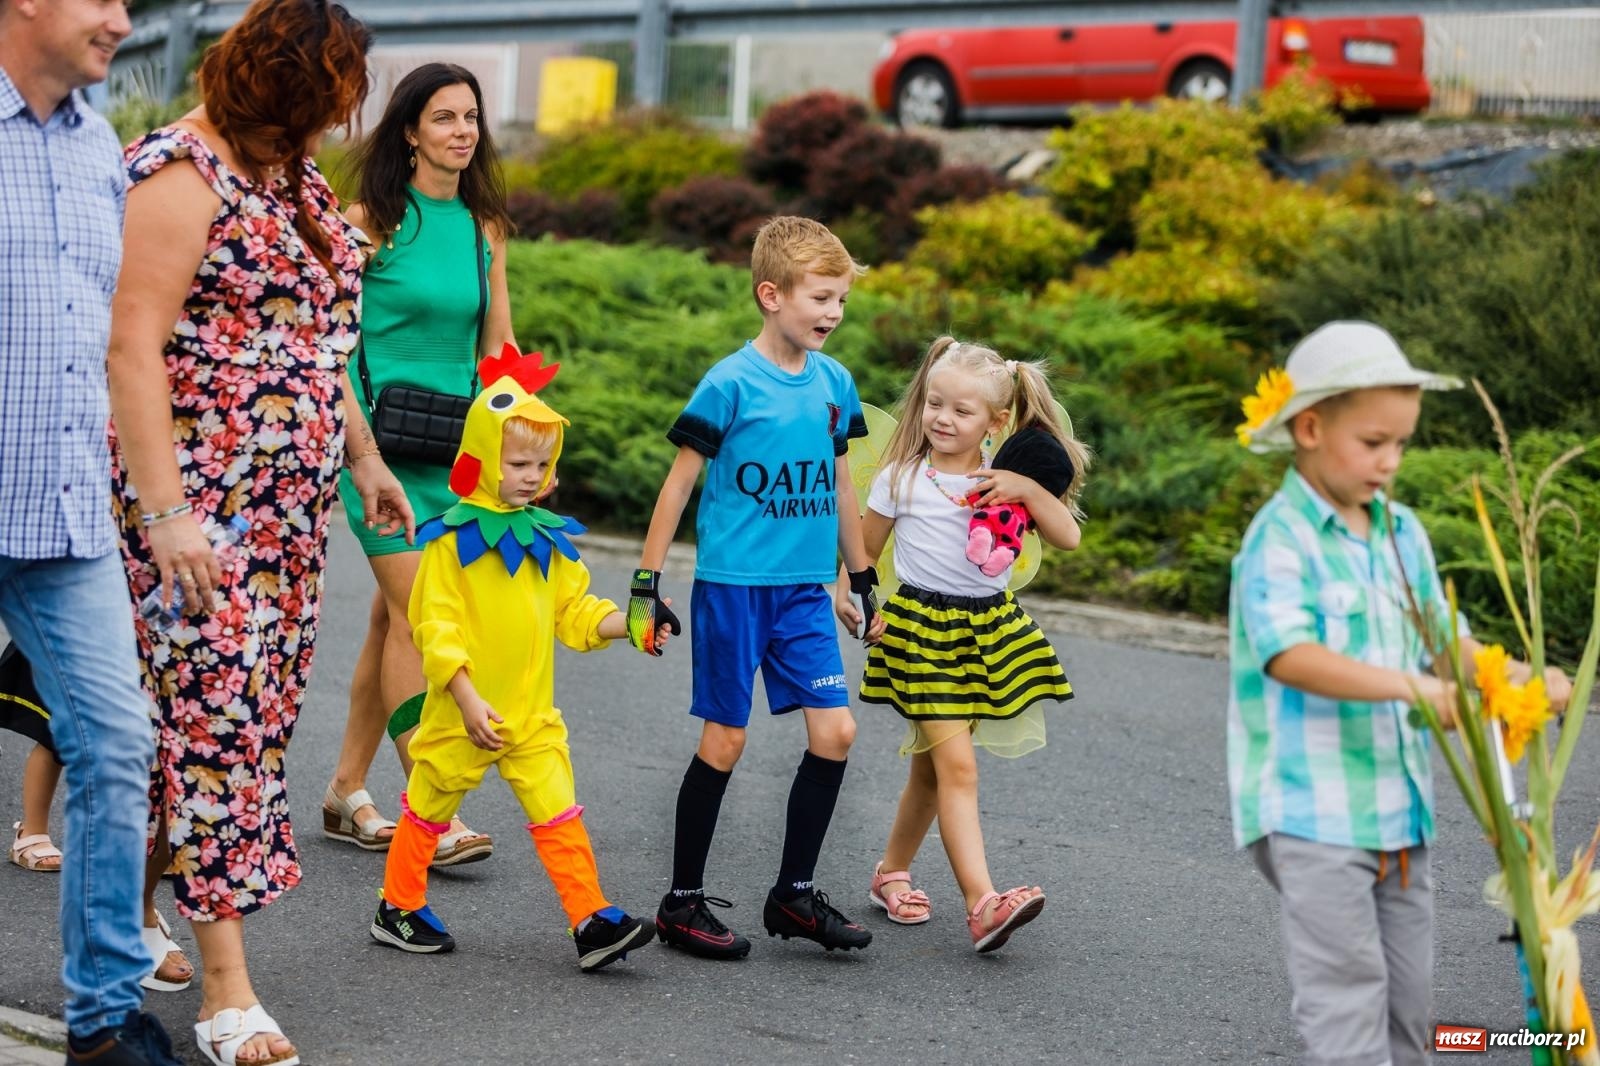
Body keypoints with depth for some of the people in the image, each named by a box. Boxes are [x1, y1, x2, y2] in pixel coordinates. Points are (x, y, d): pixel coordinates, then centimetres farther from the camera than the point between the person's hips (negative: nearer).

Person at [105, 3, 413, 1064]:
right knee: (216, 709, -8)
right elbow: (134, 348, -19)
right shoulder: (182, 172, -13)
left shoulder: (291, 172, 15)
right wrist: (163, 512, -24)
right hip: (202, 496, -9)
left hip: (289, 498, 9)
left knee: (259, 708, 9)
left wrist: (364, 456, 24)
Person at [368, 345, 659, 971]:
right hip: (461, 713, -4)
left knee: (559, 813, -3)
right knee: (429, 808, 11)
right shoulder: (454, 539, -11)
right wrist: (467, 699, -20)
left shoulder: (549, 540, 8)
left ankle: (592, 921, -4)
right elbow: (437, 627, -14)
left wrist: (625, 624, -7)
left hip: (533, 716, 4)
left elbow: (574, 612, 12)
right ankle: (399, 908, 27)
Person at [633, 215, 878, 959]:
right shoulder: (731, 383, -10)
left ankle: (793, 894, 12)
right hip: (732, 584, -5)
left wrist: (864, 581, 21)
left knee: (835, 731, -2)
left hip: (804, 590, 6)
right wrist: (646, 583, -8)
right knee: (725, 739, -1)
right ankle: (683, 903, 12)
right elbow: (679, 482, -6)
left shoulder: (835, 384, 7)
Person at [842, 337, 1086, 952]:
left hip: (989, 626, 4)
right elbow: (865, 550, 6)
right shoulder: (901, 479, -2)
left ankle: (892, 873, 32)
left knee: (932, 767, 13)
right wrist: (846, 595, -11)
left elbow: (1068, 537, -4)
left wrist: (1030, 489, -17)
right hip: (922, 628, -4)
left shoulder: (1006, 482, 4)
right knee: (957, 766, -14)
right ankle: (982, 904, -22)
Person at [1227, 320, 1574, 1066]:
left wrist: (1523, 677, -2)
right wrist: (1410, 685, -37)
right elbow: (1288, 655, -27)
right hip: (1311, 815, -8)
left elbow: (1441, 636, 16)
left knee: (1409, 997, 13)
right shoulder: (1280, 538, -13)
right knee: (1347, 996, -8)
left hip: (1397, 808, 8)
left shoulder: (1402, 532, 10)